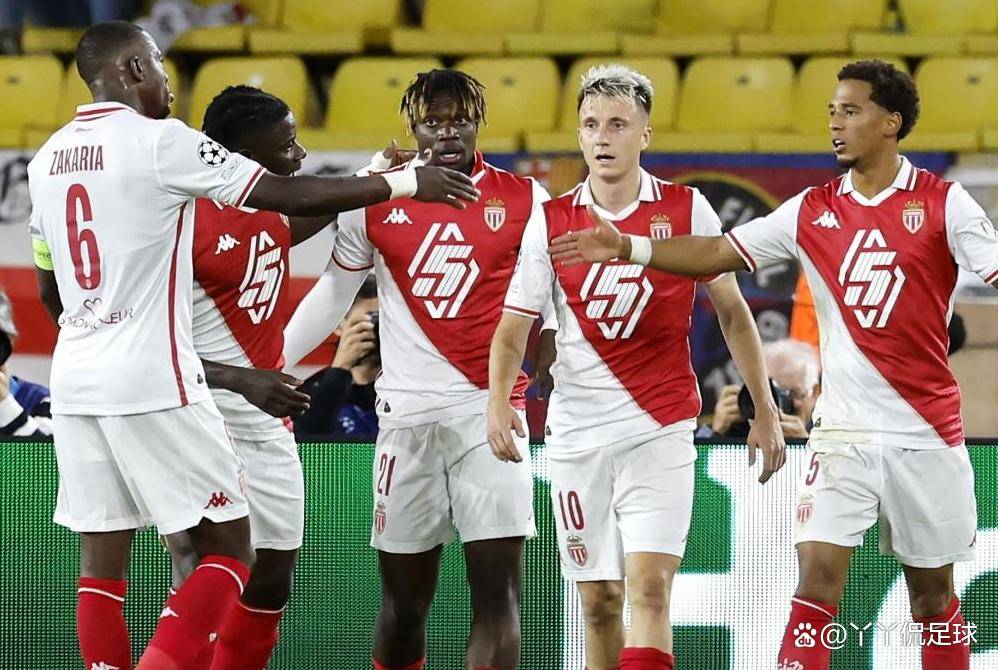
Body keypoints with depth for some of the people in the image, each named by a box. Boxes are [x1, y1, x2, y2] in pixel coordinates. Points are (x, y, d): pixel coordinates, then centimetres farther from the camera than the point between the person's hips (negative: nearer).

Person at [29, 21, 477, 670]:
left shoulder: (48, 158, 13)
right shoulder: (160, 141, -9)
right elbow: (289, 196, -11)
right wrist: (407, 182, -3)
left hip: (75, 379, 7)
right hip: (153, 379, -7)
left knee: (102, 561, 7)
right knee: (229, 549, -2)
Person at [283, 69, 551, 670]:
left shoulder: (524, 200, 3)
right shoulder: (375, 203, 7)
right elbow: (331, 298, 16)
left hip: (492, 411, -1)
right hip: (408, 414, 1)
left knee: (499, 587, -10)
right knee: (404, 598, 5)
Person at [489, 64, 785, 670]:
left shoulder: (686, 209, 0)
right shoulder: (550, 221, 3)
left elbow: (733, 312, 8)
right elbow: (513, 327, 3)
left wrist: (765, 411, 7)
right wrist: (500, 400, -15)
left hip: (660, 431, -2)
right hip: (577, 433, 2)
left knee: (650, 588, -15)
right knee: (600, 605, 5)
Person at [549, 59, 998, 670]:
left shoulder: (942, 202, -4)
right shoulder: (813, 211, 5)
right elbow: (718, 254, 5)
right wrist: (629, 247, -6)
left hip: (927, 431, -2)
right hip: (844, 430, 2)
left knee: (934, 592, 8)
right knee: (818, 579, -10)